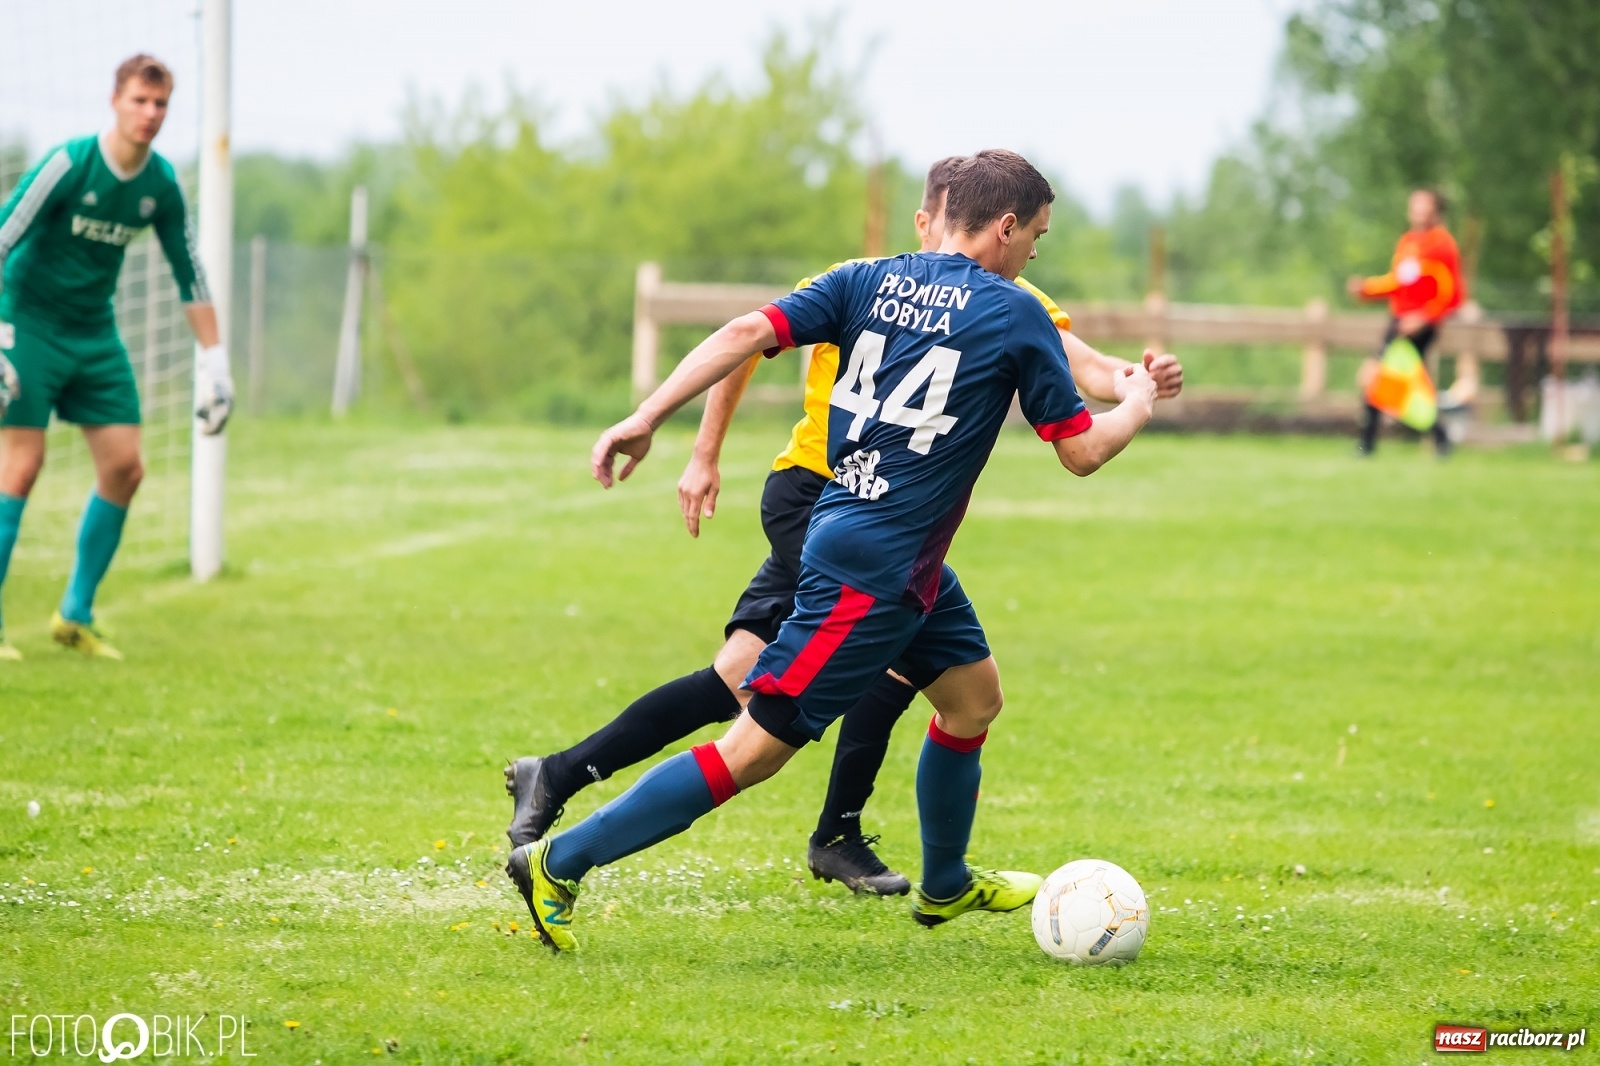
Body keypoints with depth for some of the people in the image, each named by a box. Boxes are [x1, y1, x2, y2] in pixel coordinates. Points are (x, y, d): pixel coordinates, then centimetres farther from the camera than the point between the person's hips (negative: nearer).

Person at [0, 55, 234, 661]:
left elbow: (189, 275, 9)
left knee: (124, 468, -1)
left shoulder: (161, 184, -1)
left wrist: (214, 361, 7)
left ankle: (75, 614, 12)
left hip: (96, 334, 6)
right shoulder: (68, 164, -19)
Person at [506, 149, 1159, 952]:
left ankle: (946, 886, 43)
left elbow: (749, 332, -5)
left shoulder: (870, 281, 7)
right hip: (875, 566, -9)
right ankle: (559, 862, -6)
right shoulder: (1014, 315, -9)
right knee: (757, 747, -6)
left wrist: (647, 417, -8)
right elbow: (1082, 451, -4)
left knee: (973, 694, 25)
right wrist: (1138, 406, 16)